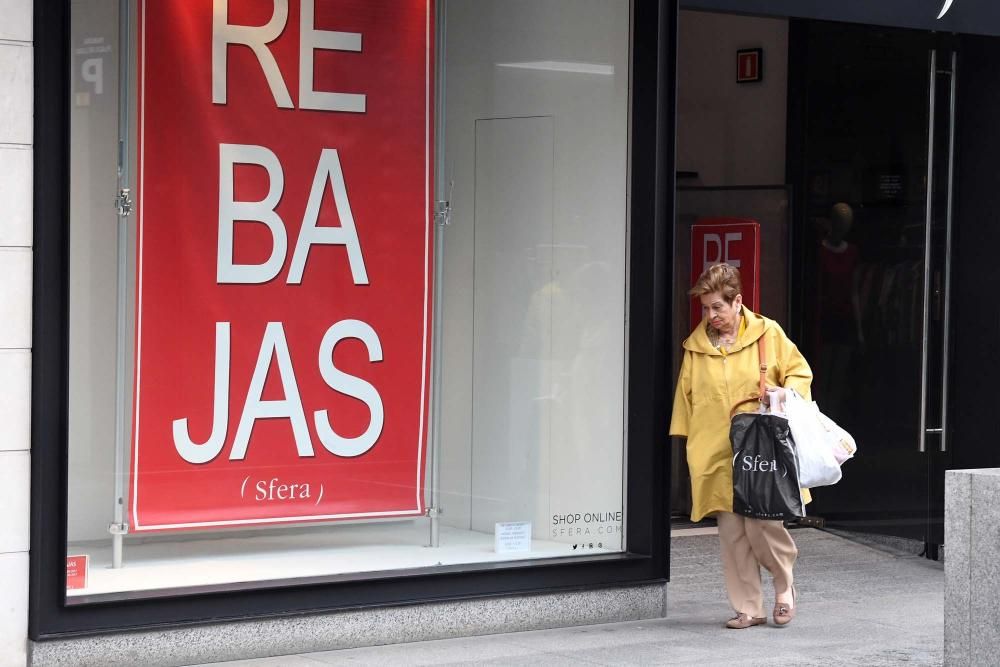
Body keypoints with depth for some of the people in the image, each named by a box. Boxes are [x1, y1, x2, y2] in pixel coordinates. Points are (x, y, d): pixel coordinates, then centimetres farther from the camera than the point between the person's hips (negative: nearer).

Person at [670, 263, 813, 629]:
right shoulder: (696, 345, 8)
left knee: (761, 525, -12)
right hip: (714, 454, 3)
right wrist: (688, 442, 10)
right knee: (732, 534, 2)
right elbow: (686, 394, 14)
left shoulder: (768, 333, 2)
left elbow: (801, 372, 8)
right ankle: (749, 608, 12)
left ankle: (784, 584, 16)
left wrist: (785, 393, -12)